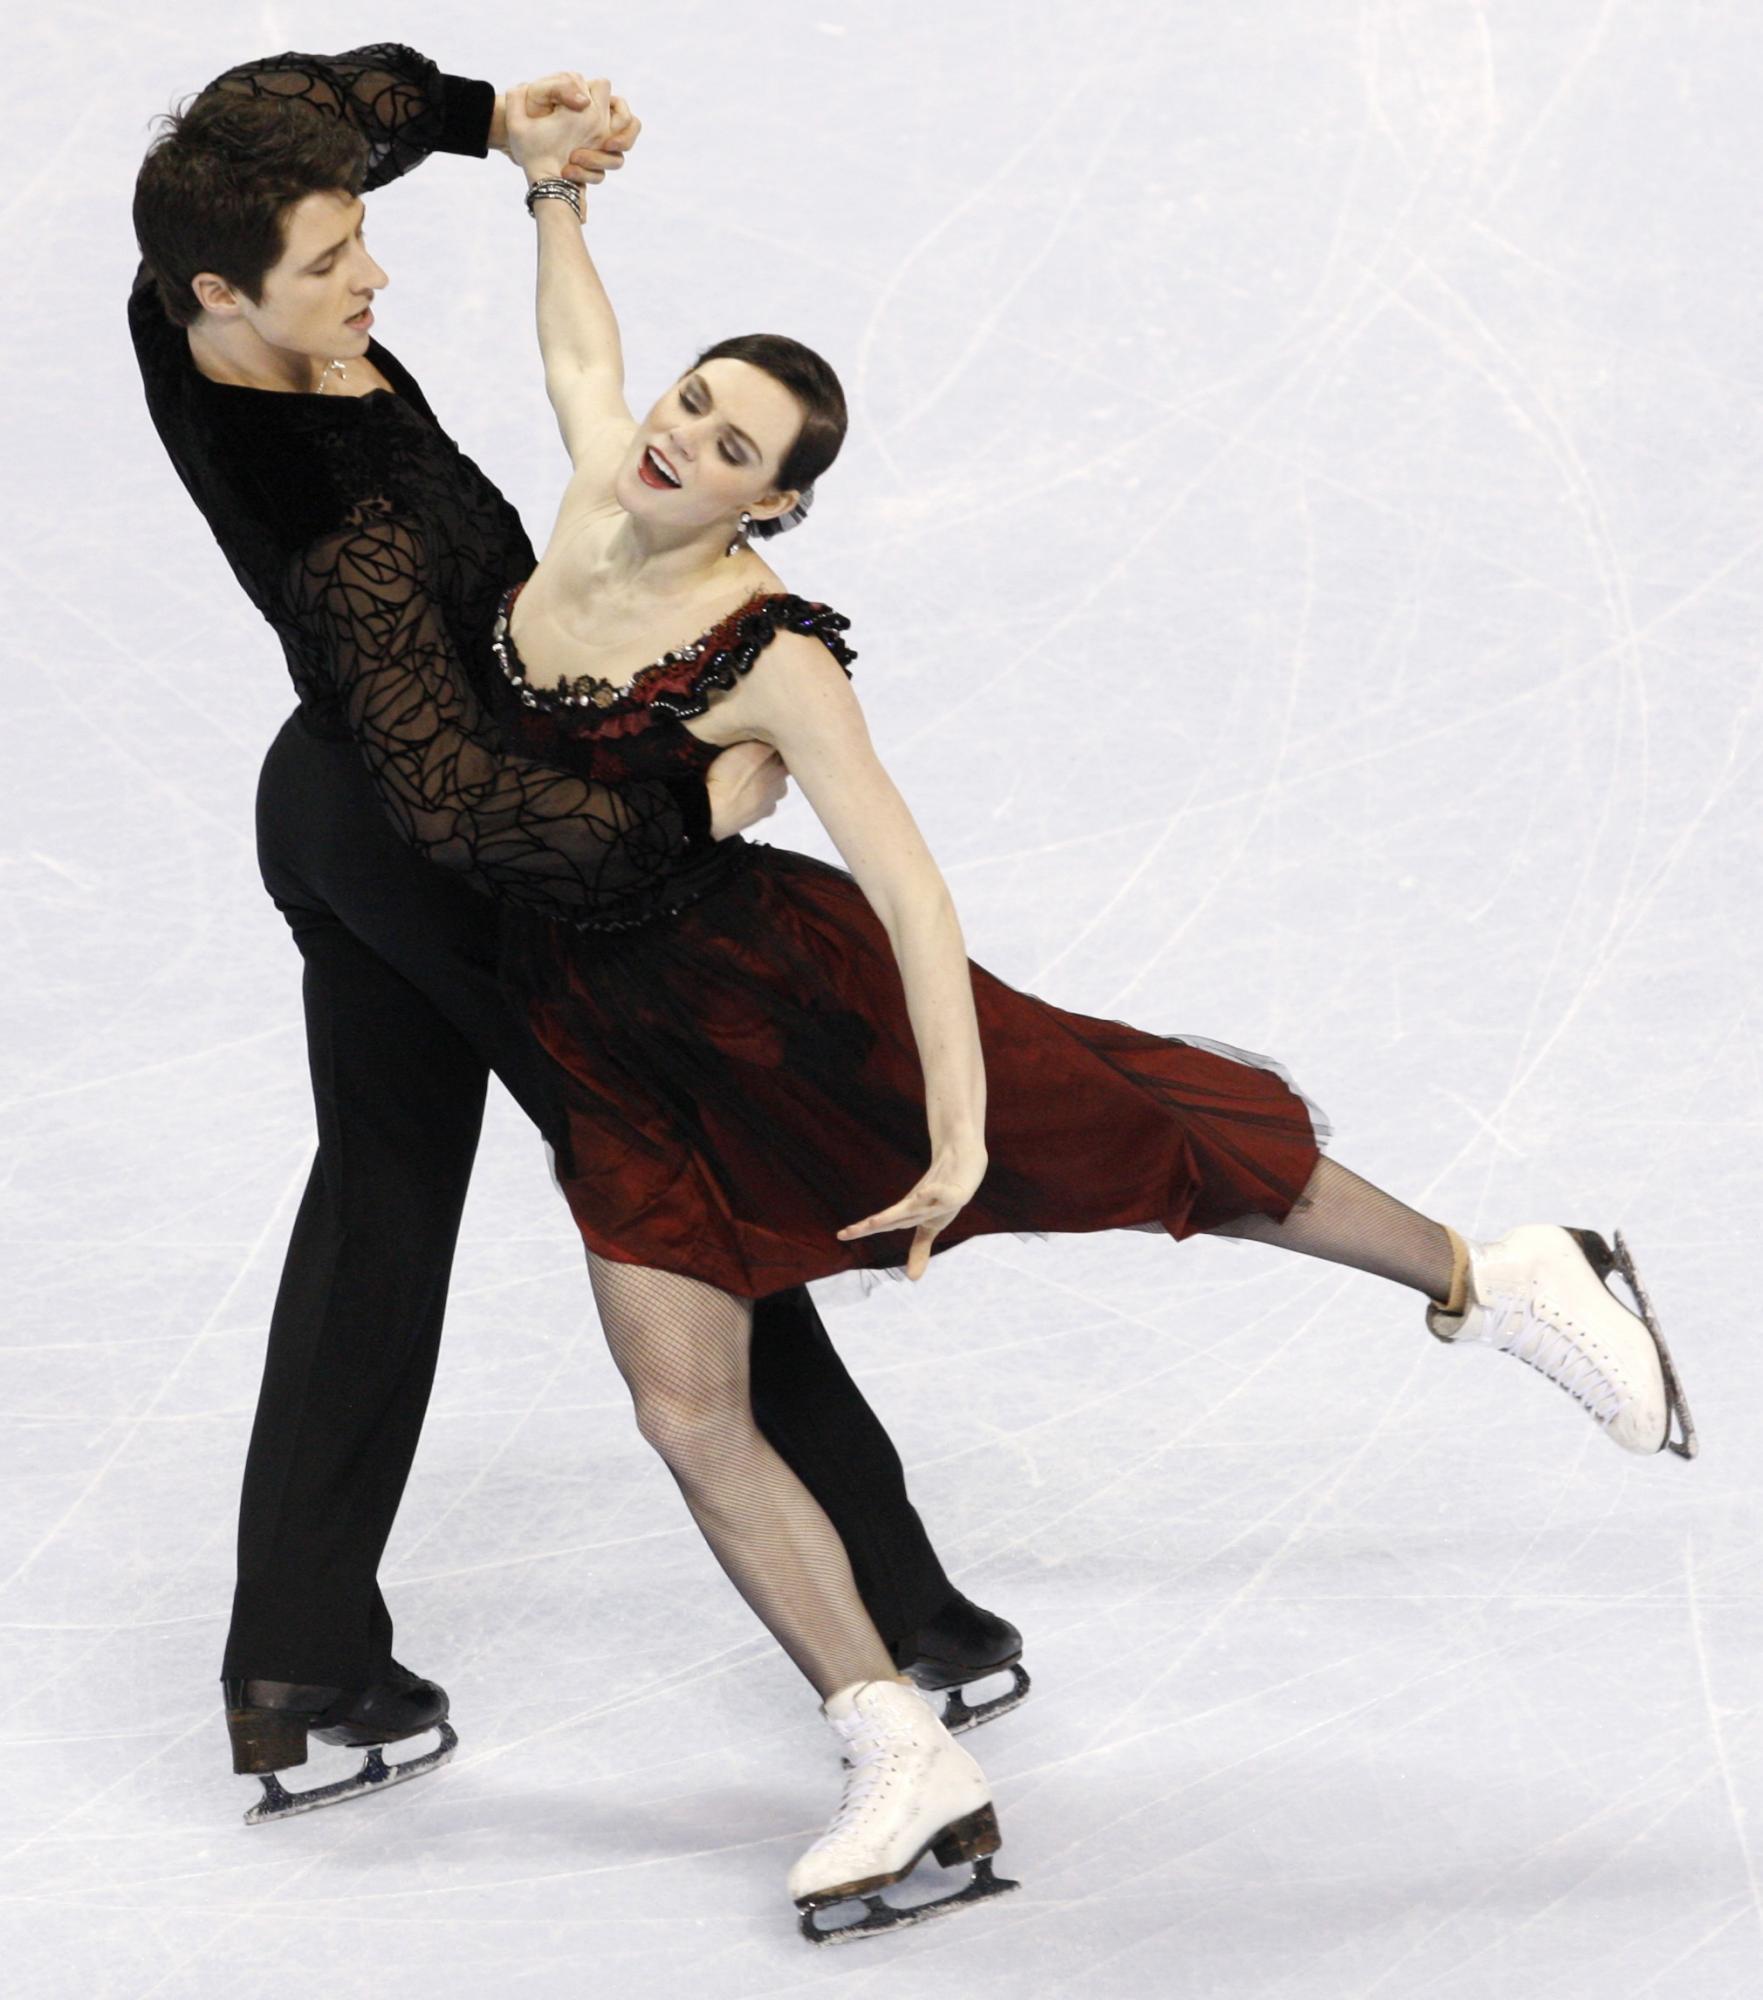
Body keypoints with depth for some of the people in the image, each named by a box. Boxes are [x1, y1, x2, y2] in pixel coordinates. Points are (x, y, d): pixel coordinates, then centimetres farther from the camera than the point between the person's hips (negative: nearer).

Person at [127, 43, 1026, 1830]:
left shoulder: (181, 323, -13)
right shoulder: (351, 524, -37)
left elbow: (328, 103, 4)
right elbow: (464, 805, -40)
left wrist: (478, 114, -11)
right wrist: (695, 814, -37)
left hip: (341, 808, 9)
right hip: (479, 867, -8)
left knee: (374, 1217, 15)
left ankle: (298, 1674, 16)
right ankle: (896, 1624, 14)